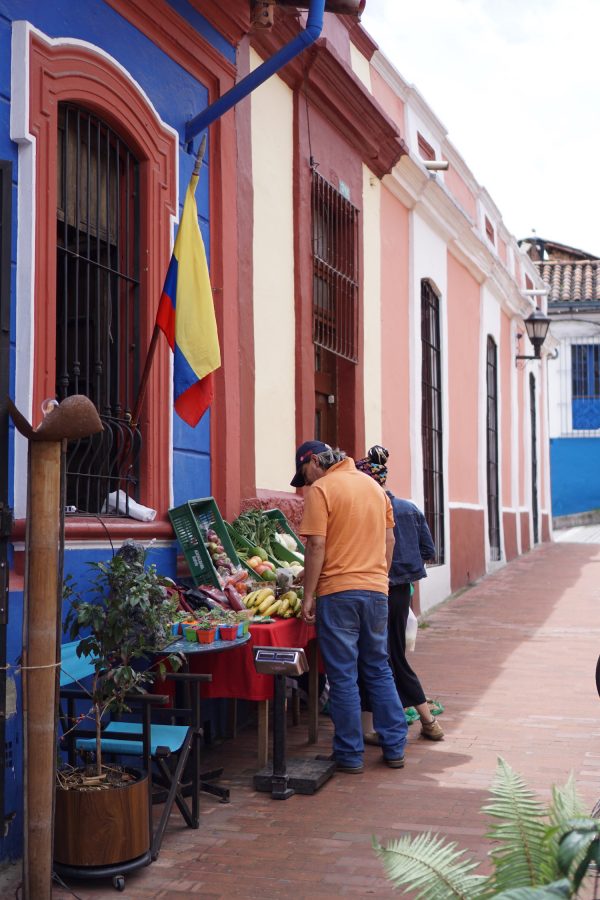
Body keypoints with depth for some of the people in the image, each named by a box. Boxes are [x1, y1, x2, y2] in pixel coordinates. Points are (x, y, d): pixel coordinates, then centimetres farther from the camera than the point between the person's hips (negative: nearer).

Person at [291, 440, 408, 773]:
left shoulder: (321, 489, -7)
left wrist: (309, 595, -9)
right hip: (376, 589, 6)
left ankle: (350, 755, 9)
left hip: (338, 592, -6)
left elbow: (317, 545, -13)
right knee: (379, 670, 15)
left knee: (344, 676, 2)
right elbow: (389, 539, 15)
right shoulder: (374, 486, 13)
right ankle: (395, 748, 19)